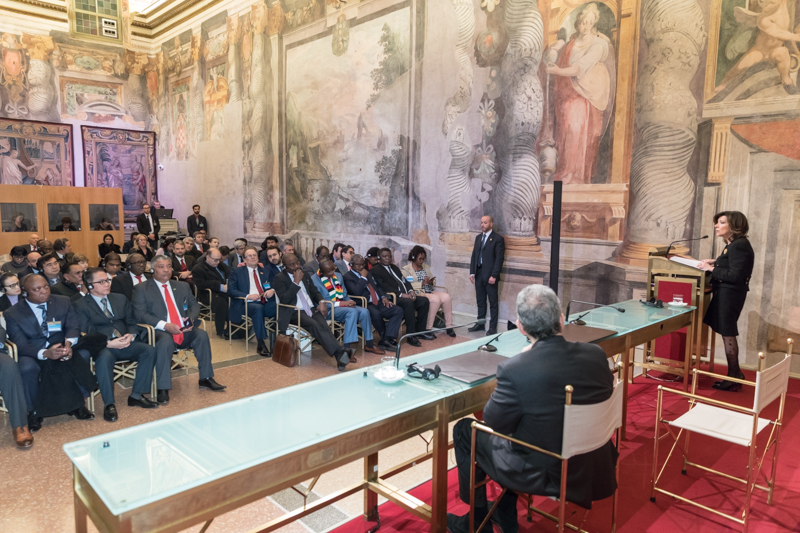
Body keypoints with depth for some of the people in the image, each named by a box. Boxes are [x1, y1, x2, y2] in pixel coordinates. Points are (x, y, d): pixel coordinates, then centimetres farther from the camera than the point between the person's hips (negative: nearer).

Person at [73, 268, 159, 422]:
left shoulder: (120, 299, 18)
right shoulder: (81, 305, 3)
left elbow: (132, 322, 16)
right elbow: (86, 333, -7)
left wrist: (131, 335, -8)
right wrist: (108, 343, -21)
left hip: (125, 344, 5)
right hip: (102, 347, -4)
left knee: (149, 350, -22)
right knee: (104, 358, -39)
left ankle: (136, 395, -13)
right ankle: (109, 404, -27)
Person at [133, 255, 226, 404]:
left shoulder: (182, 286, 21)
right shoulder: (141, 289, 5)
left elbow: (194, 305, 18)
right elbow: (140, 314, -6)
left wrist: (190, 318, -7)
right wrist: (165, 325, -19)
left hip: (185, 330, 4)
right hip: (160, 331, -4)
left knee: (202, 335, -24)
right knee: (165, 342, -37)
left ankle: (205, 379, -13)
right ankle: (163, 389, -27)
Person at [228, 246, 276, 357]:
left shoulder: (264, 271, 23)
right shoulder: (236, 271, 13)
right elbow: (231, 290, 1)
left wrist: (272, 290, -5)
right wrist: (247, 296, -14)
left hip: (266, 303, 3)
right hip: (246, 305, -3)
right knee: (258, 308, -38)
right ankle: (261, 345, -34)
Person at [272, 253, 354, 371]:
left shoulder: (305, 275, 18)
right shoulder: (279, 278, 0)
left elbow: (315, 291, 22)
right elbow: (284, 299, -11)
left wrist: (321, 301, 0)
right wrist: (296, 282, -13)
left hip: (312, 309, 5)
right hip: (295, 313, -4)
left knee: (323, 325, -28)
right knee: (314, 325, -34)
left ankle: (340, 357, -46)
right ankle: (340, 352, -48)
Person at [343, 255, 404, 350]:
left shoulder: (367, 273, 22)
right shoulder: (347, 277, -1)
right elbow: (356, 292, -17)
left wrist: (383, 297, 8)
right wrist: (363, 277, -9)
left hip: (378, 302, 7)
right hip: (365, 305, -7)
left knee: (398, 310, -14)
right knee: (376, 314, -38)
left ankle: (387, 340, -23)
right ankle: (386, 338, -12)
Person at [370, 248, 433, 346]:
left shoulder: (394, 267, 26)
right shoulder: (375, 270, 0)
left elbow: (404, 281, 22)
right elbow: (384, 287, -13)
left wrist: (411, 291, -1)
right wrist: (401, 294, -20)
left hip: (406, 295, 8)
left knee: (424, 301, -8)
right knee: (408, 302, -34)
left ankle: (420, 331, 2)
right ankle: (410, 336, -27)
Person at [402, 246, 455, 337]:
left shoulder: (426, 267, 22)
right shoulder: (406, 270, 2)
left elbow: (433, 281, 24)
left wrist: (431, 282, -1)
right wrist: (422, 283, -19)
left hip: (430, 292, 6)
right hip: (418, 294, -6)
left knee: (446, 297, -22)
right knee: (435, 299, -32)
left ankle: (449, 326, -16)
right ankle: (428, 329, -25)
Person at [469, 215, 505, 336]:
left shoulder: (498, 238, -6)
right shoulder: (478, 238, 15)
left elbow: (499, 258, -11)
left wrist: (494, 275, -16)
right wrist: (472, 272, 7)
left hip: (490, 275, -6)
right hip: (478, 274, 6)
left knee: (493, 302, 2)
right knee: (480, 301, 13)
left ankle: (493, 327, 8)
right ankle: (480, 324, 23)